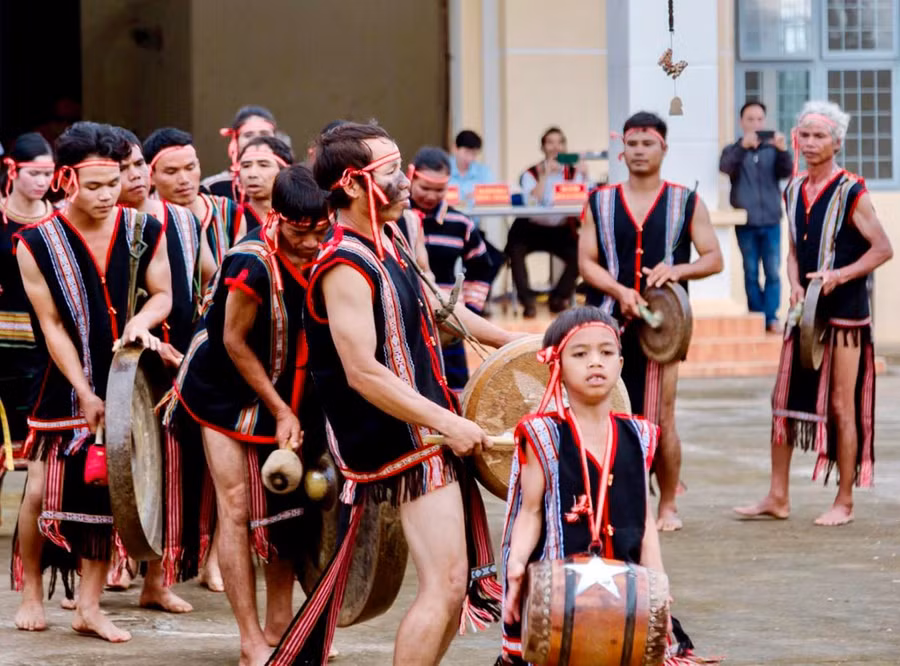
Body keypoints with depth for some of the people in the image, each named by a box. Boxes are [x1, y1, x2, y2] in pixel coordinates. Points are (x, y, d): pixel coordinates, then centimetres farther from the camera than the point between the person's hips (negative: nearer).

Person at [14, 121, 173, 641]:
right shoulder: (37, 243, -9)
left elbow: (164, 294, 8)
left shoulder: (144, 231, -2)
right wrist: (86, 393, -14)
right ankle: (33, 593, 18)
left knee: (108, 495, 4)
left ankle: (89, 607, 11)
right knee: (44, 491, 0)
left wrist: (143, 319, -15)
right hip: (65, 387, -2)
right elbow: (52, 324, -9)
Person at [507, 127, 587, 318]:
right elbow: (530, 202, -20)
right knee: (516, 249, -29)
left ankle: (559, 297, -2)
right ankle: (526, 300, -23)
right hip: (532, 229, -1)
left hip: (562, 231, 1)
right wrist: (545, 175, -23)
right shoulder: (532, 173, -2)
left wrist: (582, 177, -22)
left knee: (580, 253, -23)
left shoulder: (573, 171, 3)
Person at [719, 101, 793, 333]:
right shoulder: (734, 150, 3)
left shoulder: (773, 149, 6)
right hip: (745, 223, -1)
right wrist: (743, 146, -35)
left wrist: (783, 151, -28)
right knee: (751, 273, 4)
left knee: (773, 272, -2)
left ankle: (771, 317, 1)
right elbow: (725, 167, -17)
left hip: (771, 221, 1)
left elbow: (787, 172, -8)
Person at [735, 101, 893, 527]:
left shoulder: (850, 193, -10)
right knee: (784, 399, 6)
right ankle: (778, 497, 13)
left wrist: (839, 275, -19)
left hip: (844, 311, -6)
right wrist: (795, 285, -3)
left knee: (841, 406, -1)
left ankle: (844, 503, 7)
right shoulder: (794, 191, 9)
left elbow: (883, 249, -10)